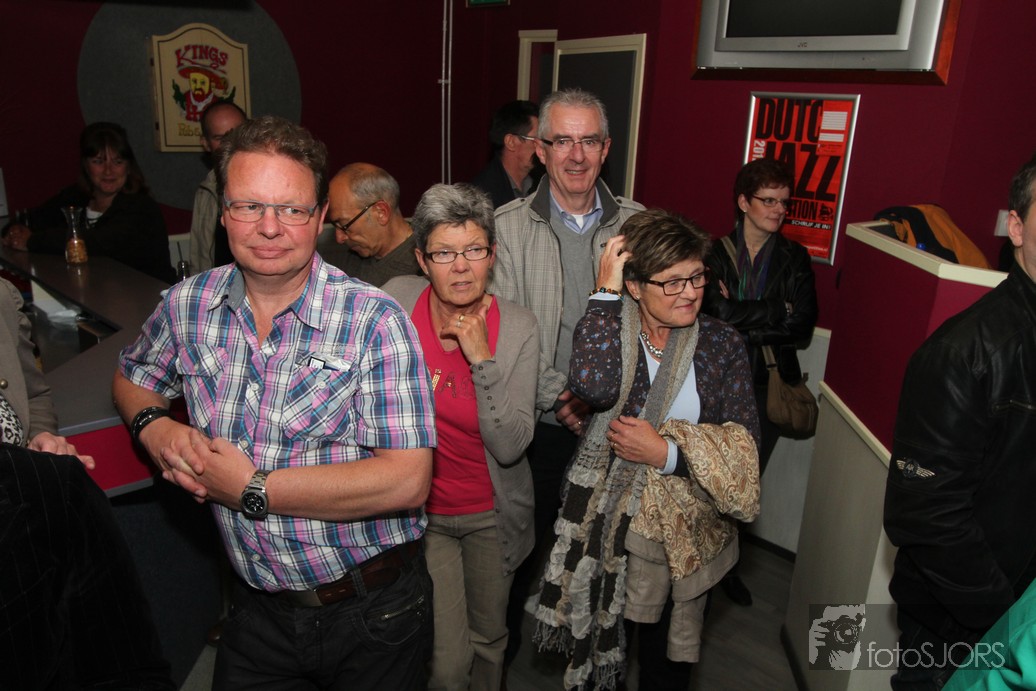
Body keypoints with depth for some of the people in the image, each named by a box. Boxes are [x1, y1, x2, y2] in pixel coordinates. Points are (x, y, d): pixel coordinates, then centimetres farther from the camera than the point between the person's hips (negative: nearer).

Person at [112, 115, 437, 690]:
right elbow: (132, 377, 16)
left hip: (372, 613, -3)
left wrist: (252, 488, -22)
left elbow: (407, 481, -26)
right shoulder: (188, 304, -5)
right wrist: (153, 426, -7)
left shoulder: (374, 321, -21)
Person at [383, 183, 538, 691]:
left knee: (489, 639, 21)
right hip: (418, 510, 0)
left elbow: (510, 447, -20)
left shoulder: (518, 329, -15)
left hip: (490, 514, 1)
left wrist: (482, 358, -28)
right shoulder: (397, 299, -13)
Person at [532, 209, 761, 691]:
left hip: (689, 532, 1)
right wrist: (605, 292, -26)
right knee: (596, 642, 19)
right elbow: (594, 386, -33)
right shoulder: (608, 330, -9)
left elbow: (743, 446, -10)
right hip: (613, 524, -1)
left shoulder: (721, 344, -6)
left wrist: (667, 452, -21)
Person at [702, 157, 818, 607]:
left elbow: (803, 328, -7)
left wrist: (742, 319, -15)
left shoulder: (794, 258, 4)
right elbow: (717, 311, -19)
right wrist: (777, 311, -13)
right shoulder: (715, 252, -4)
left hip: (768, 387, 3)